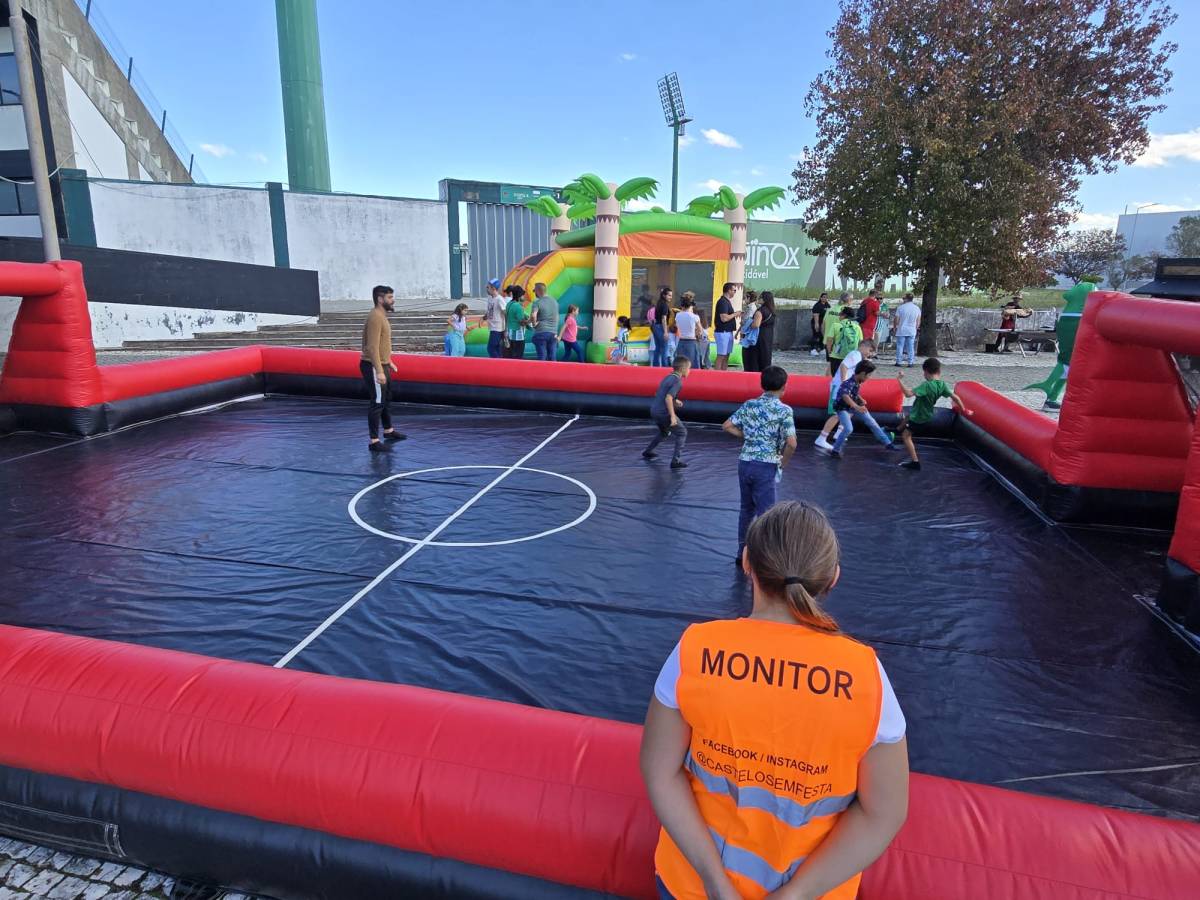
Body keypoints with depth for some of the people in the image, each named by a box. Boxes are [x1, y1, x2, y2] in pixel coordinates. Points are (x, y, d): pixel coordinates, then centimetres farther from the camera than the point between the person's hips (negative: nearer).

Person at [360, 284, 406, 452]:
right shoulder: (375, 317, -19)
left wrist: (389, 362, 26)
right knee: (377, 403, -7)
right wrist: (379, 371, -29)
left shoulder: (381, 316, 13)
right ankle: (374, 442, -1)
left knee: (387, 399, 22)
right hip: (374, 367, -10)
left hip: (382, 365, 10)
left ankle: (388, 431, 39)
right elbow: (372, 347, -25)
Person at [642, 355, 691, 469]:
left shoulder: (668, 377, 11)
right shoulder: (677, 381, -16)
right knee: (681, 433, 2)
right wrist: (672, 416, -25)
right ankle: (676, 460, -5)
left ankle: (648, 452, 43)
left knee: (664, 431, 32)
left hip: (654, 410, 9)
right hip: (664, 413, -9)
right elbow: (668, 398, -26)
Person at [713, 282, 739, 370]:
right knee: (721, 356, -9)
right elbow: (724, 318, -23)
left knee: (726, 356, 11)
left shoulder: (727, 301, 16)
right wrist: (735, 314, -12)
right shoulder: (723, 301, -15)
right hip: (723, 332, -10)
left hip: (728, 332, 10)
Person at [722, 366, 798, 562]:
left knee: (747, 509, 19)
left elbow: (727, 426, 8)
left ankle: (742, 553, 28)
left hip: (744, 463, 5)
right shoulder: (784, 410, -9)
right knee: (765, 513, 2)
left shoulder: (749, 405, 6)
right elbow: (791, 443, -17)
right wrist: (783, 462, -1)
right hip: (766, 466, -5)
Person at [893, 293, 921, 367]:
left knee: (900, 347, 4)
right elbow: (918, 321, 9)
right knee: (911, 347, 6)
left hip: (901, 330, -3)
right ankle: (910, 363, 6)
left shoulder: (900, 307, -7)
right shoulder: (917, 308, 4)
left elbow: (896, 320, -5)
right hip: (912, 331, 3)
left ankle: (898, 362, 4)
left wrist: (895, 327, 11)